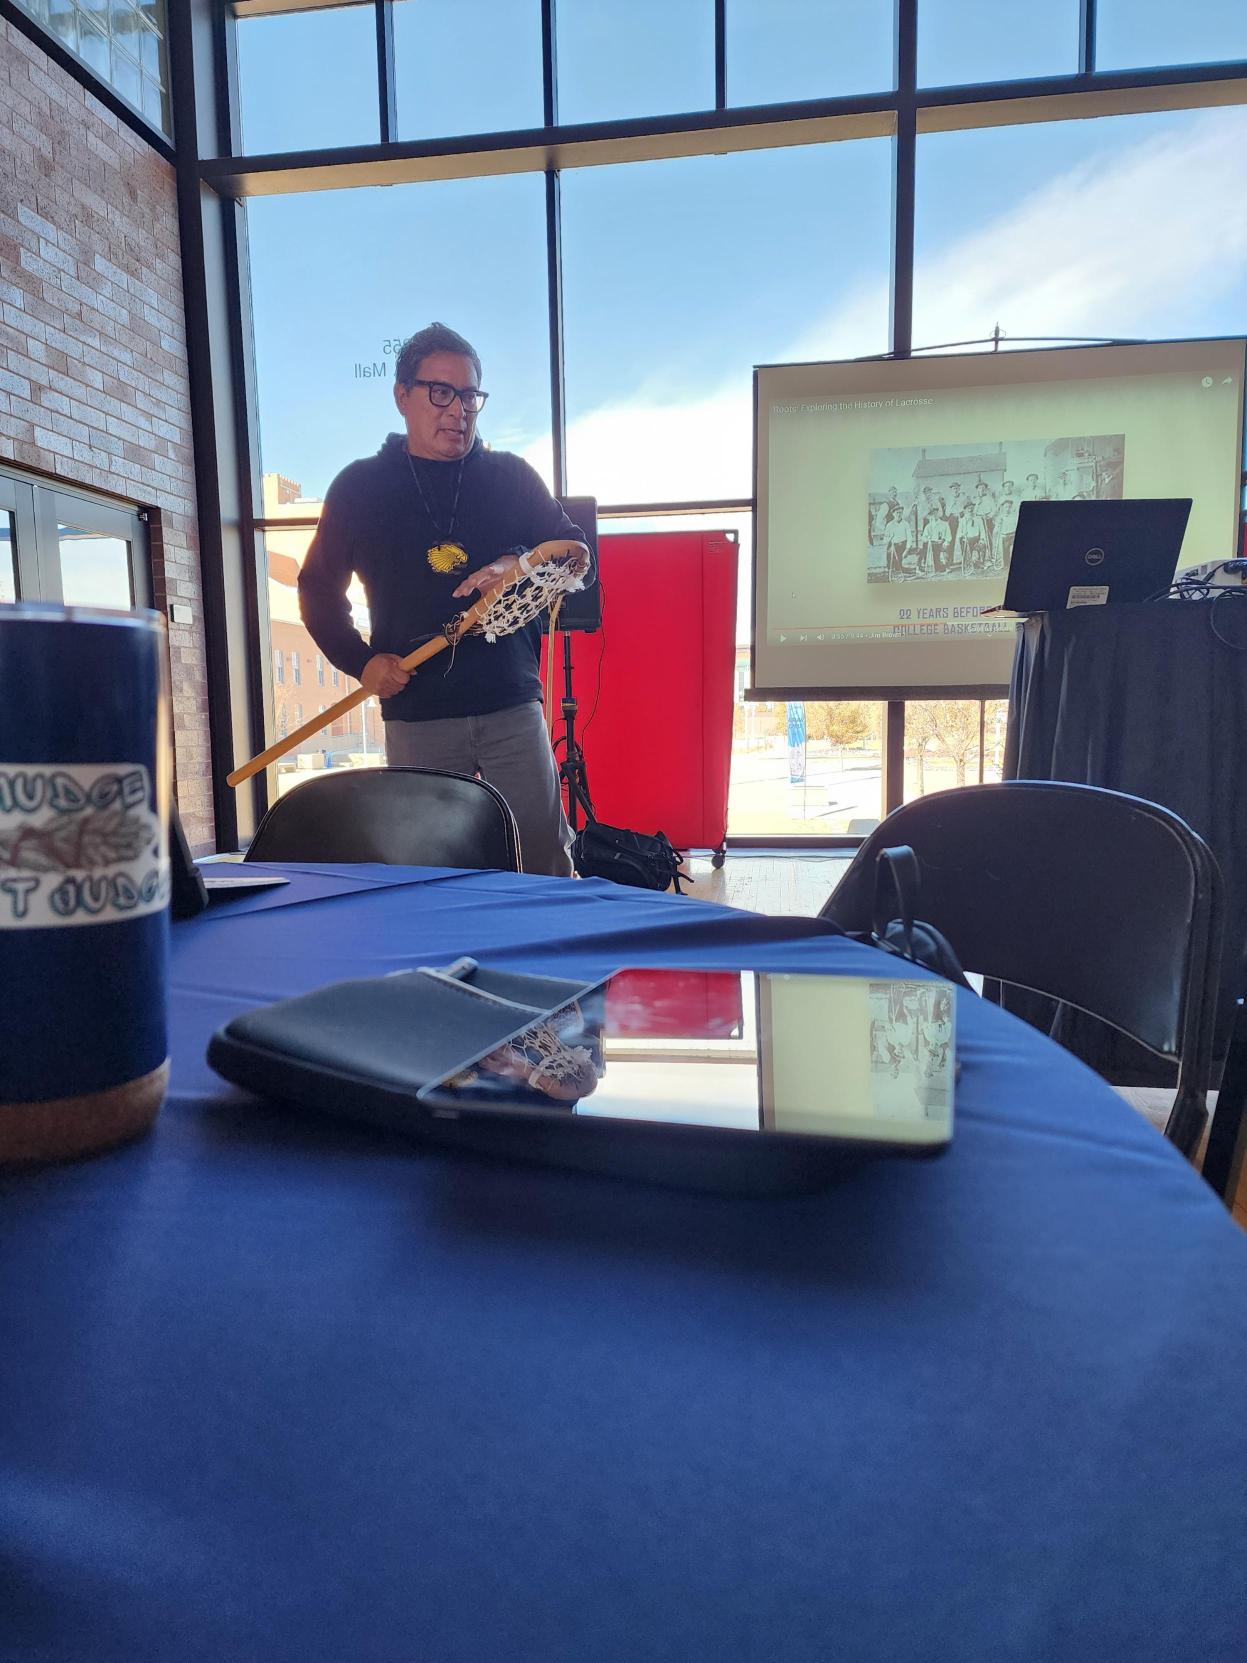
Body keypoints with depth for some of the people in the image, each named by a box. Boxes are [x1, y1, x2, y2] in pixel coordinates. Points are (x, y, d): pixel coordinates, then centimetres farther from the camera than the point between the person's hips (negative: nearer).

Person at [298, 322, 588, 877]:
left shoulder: (512, 476, 11)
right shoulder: (359, 486, 10)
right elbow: (317, 588, 15)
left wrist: (519, 564, -10)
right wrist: (361, 660, -1)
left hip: (512, 707, 0)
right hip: (414, 715, 0)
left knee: (547, 862, 0)